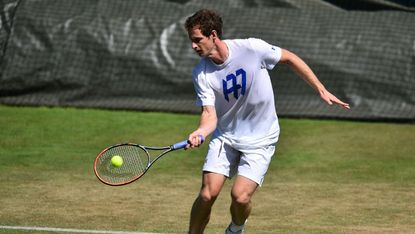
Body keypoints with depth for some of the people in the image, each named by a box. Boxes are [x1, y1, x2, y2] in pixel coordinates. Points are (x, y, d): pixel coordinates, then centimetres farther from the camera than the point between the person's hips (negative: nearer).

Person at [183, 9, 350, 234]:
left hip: (259, 139, -2)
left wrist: (321, 90, -4)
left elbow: (289, 58, -4)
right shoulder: (201, 73, -12)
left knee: (240, 196, -17)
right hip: (225, 137, 2)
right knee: (207, 194, -12)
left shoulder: (251, 48, -19)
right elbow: (209, 114, -18)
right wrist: (200, 133, -42)